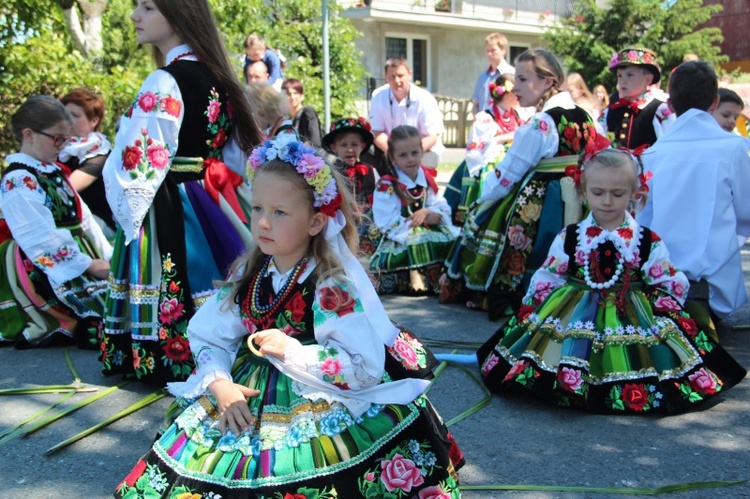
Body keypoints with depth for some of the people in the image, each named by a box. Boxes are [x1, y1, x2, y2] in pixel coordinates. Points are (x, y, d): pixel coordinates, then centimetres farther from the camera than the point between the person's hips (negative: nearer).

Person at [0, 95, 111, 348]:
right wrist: (94, 267, -19)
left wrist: (109, 258, 3)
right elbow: (43, 241, -19)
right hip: (51, 274, -9)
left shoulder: (55, 172, 16)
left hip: (83, 262, 10)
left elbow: (83, 219, 15)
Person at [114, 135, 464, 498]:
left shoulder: (333, 287, -16)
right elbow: (209, 337, 5)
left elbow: (366, 369, -21)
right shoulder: (248, 274, 3)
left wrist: (290, 351, -25)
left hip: (318, 409, -5)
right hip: (246, 399, 5)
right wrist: (220, 383, -14)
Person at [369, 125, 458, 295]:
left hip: (430, 233, 6)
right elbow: (387, 224, -16)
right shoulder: (386, 186, -7)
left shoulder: (428, 180, 11)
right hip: (399, 241, -6)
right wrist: (417, 220, -15)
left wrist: (427, 213, -18)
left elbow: (444, 212, 4)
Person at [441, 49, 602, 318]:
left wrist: (481, 198, 1)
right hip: (576, 207, 8)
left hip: (535, 212, -8)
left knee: (479, 219, 7)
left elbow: (505, 177, -16)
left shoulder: (539, 126, -19)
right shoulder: (586, 119, 5)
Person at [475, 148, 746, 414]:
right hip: (573, 316, 1)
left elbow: (670, 286, 7)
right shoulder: (569, 238, 3)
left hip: (631, 320, 0)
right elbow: (545, 280, 8)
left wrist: (666, 311, -6)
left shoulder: (649, 242, 1)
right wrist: (530, 312, 1)